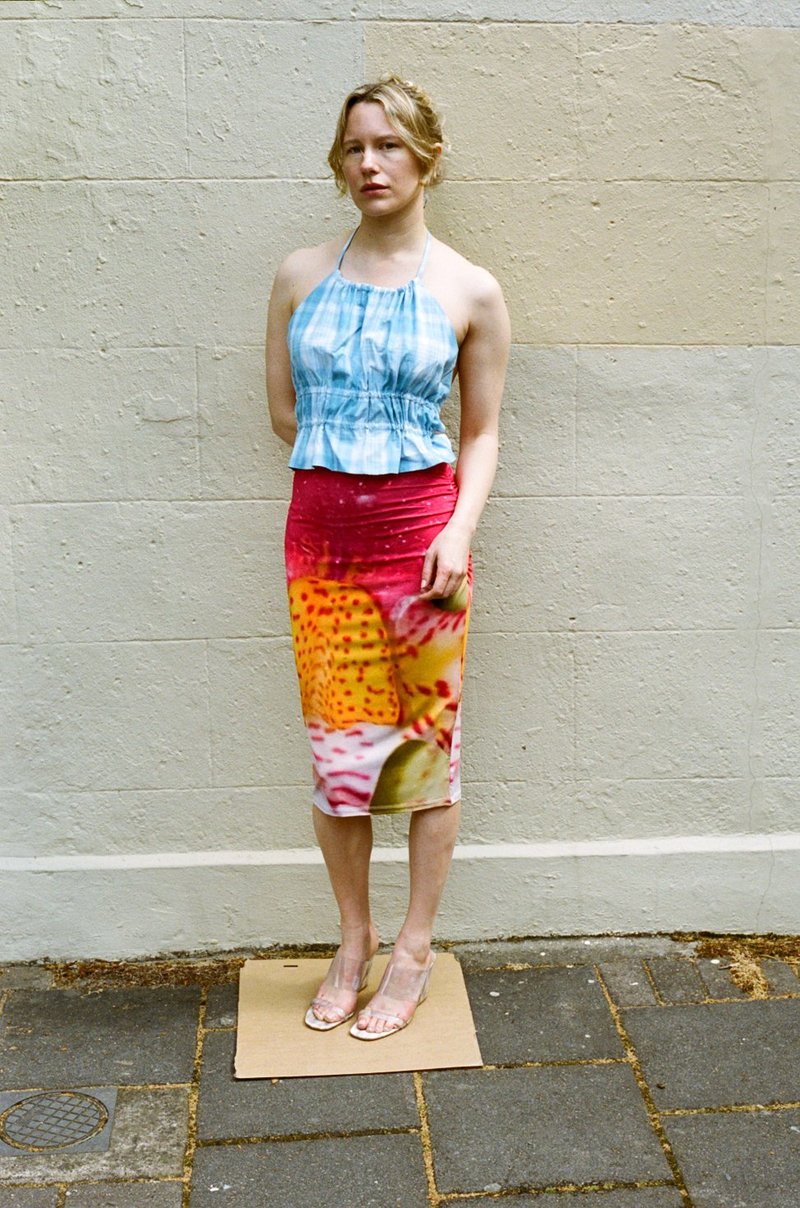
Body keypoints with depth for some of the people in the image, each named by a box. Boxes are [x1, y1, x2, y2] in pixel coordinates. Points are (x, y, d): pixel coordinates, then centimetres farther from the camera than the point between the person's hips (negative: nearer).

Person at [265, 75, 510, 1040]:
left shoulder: (469, 291, 1)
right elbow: (284, 410, 12)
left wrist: (459, 527, -11)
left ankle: (412, 953, 24)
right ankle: (353, 946, 27)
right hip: (321, 535, 2)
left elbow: (481, 434, 3)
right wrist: (349, 469, 3)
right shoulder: (301, 275, 6)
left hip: (421, 534, -2)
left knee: (428, 744, 6)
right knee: (337, 750, 8)